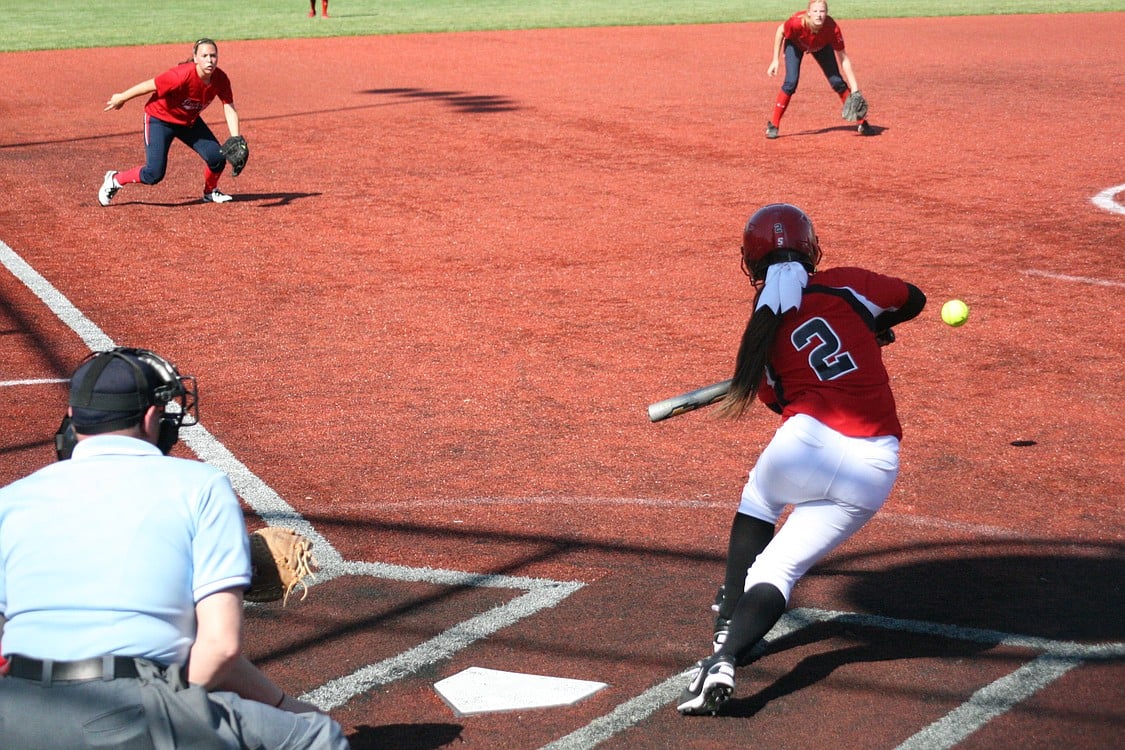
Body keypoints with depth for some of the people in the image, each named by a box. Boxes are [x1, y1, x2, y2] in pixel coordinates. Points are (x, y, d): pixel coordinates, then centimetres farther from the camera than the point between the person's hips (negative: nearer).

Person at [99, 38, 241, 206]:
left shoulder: (220, 79, -17)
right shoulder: (182, 75, -35)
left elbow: (229, 109, -15)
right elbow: (150, 85, -24)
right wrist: (121, 98, -12)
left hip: (189, 121, 6)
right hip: (160, 119, -6)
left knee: (217, 157, -7)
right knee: (154, 174, -12)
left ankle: (210, 192, 23)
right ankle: (114, 180, 15)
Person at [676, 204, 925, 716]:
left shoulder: (763, 333, 13)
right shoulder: (847, 285, 12)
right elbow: (914, 299, 27)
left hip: (808, 444, -1)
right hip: (874, 468, 1)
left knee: (756, 503, 34)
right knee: (781, 568, 7)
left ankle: (730, 626, 29)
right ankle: (726, 659, -17)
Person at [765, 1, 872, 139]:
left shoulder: (832, 28, -37)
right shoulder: (797, 22, -41)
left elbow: (843, 59, -28)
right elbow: (781, 30, -17)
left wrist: (855, 89, -31)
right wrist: (775, 60, -17)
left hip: (822, 47, 1)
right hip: (795, 44, -1)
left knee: (837, 82, -4)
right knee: (791, 82, -19)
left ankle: (861, 122, 10)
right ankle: (773, 125, -4)